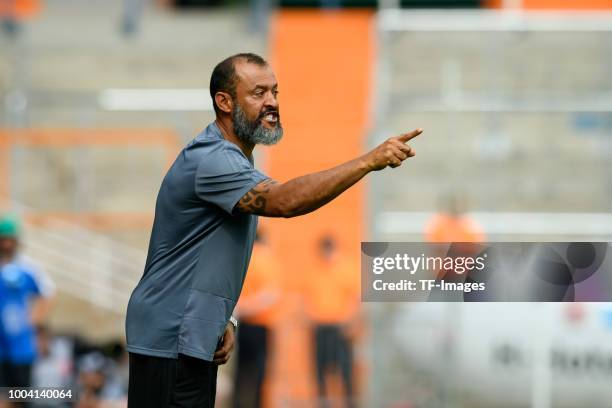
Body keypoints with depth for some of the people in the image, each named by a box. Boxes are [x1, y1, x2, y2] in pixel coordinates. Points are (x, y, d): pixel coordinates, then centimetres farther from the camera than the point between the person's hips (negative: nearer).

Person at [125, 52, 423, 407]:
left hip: (196, 340, 10)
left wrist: (223, 319, 9)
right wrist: (369, 161, -37)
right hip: (170, 341, -10)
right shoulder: (210, 161, -20)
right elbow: (284, 201, -35)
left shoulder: (233, 159, 15)